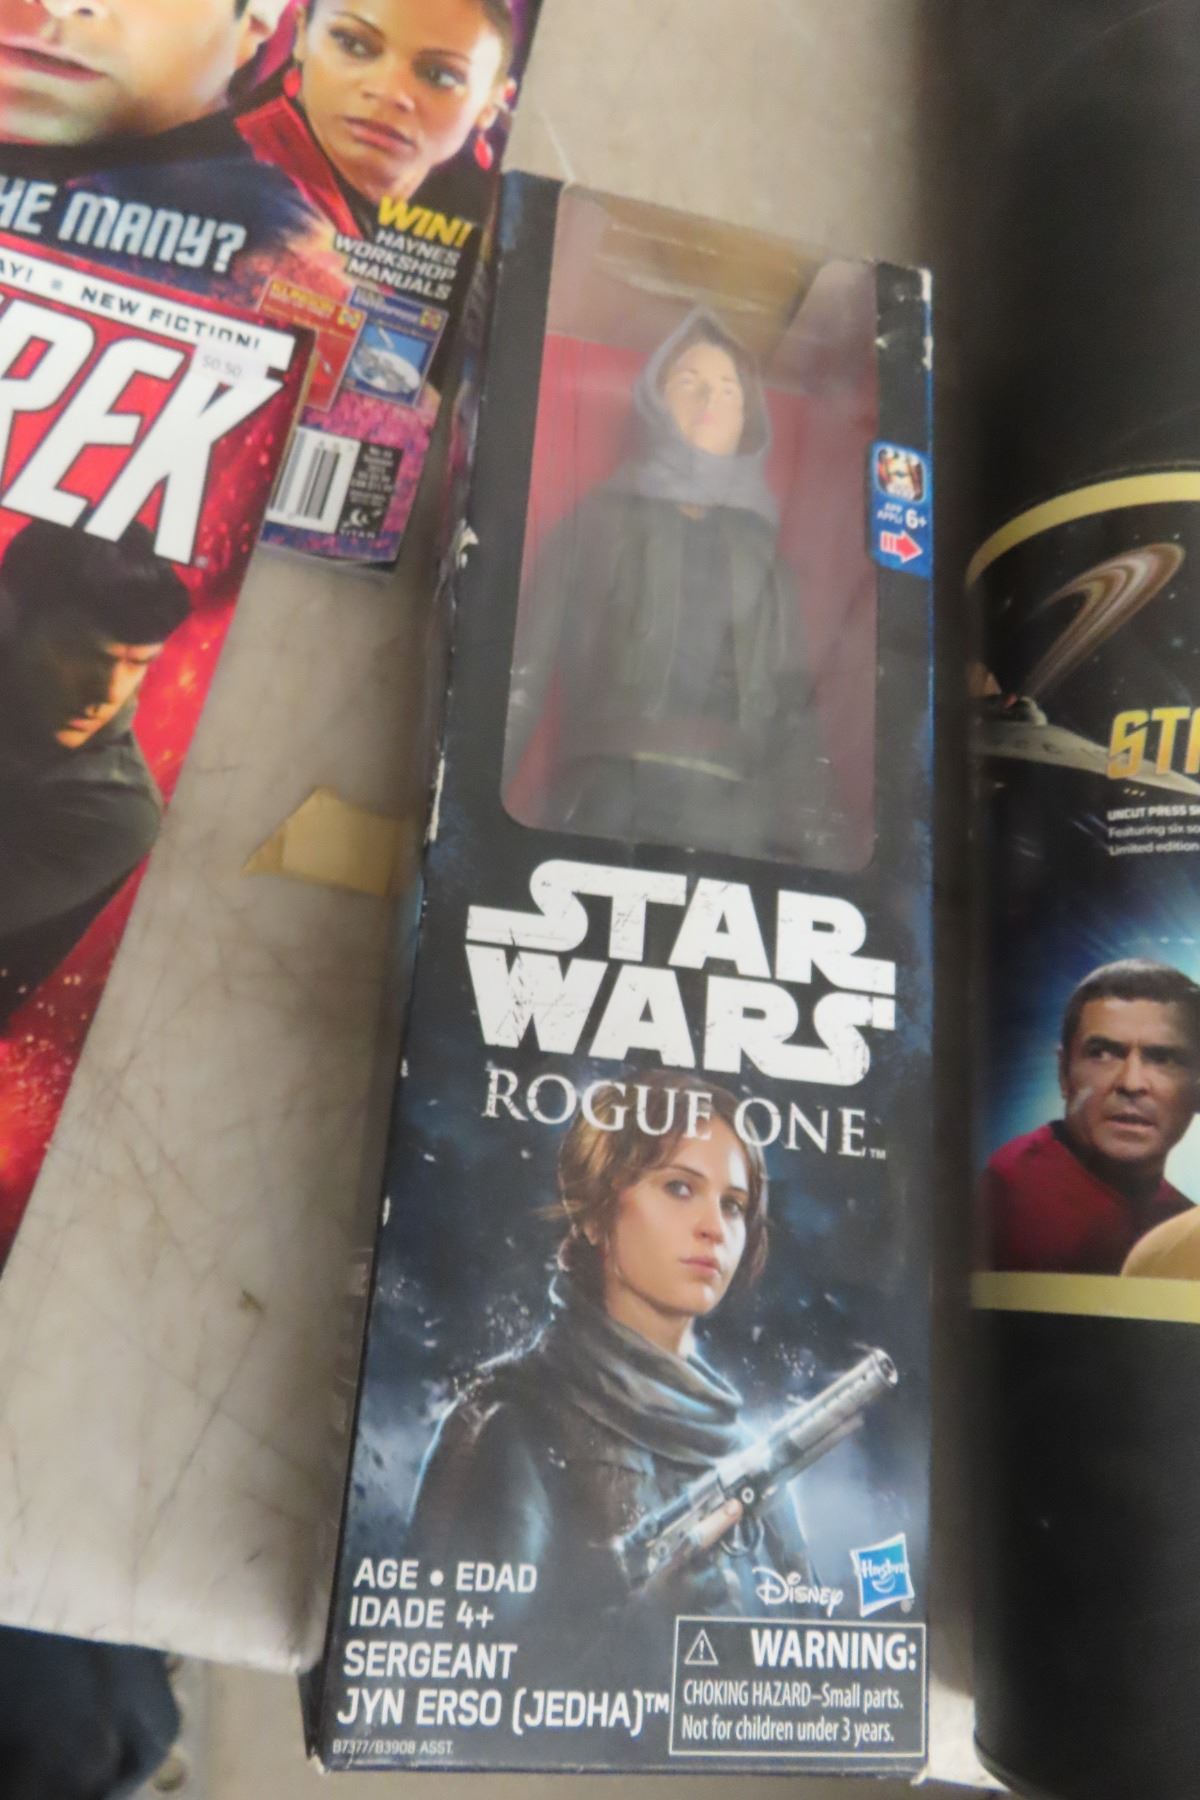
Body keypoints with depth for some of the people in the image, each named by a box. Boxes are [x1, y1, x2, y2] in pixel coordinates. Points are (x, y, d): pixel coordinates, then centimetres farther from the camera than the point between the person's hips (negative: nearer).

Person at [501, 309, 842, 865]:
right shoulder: (600, 518, 15)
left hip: (735, 812, 2)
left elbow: (793, 706, 14)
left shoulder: (761, 552, 21)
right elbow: (528, 662, 5)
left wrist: (816, 836, -1)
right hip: (608, 796, -2)